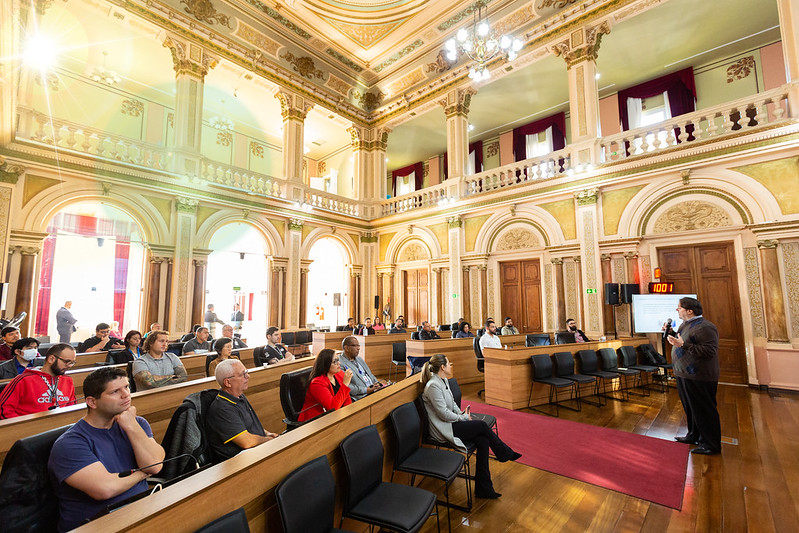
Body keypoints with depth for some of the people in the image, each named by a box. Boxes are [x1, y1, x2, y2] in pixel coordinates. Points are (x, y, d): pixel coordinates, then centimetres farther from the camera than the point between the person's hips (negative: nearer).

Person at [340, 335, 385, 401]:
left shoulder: (360, 359, 23)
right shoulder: (340, 364, -7)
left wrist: (377, 383, 5)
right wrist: (365, 390, -19)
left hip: (375, 390, 9)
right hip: (361, 396, -9)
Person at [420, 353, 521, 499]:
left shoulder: (444, 380, 8)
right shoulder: (433, 386, -23)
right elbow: (444, 414, -21)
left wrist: (461, 412, 3)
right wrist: (463, 418, -8)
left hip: (450, 423, 9)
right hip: (443, 430, -9)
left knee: (483, 441, -9)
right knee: (482, 426, -12)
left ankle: (483, 488, -1)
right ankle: (506, 454, 13)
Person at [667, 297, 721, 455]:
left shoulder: (704, 327, -18)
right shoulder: (685, 324, 12)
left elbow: (710, 351, -26)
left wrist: (683, 345, -28)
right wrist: (671, 335, 12)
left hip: (699, 378, -10)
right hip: (684, 375, 10)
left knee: (704, 410, 2)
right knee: (690, 407, 20)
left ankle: (711, 445, 15)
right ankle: (694, 435, 34)